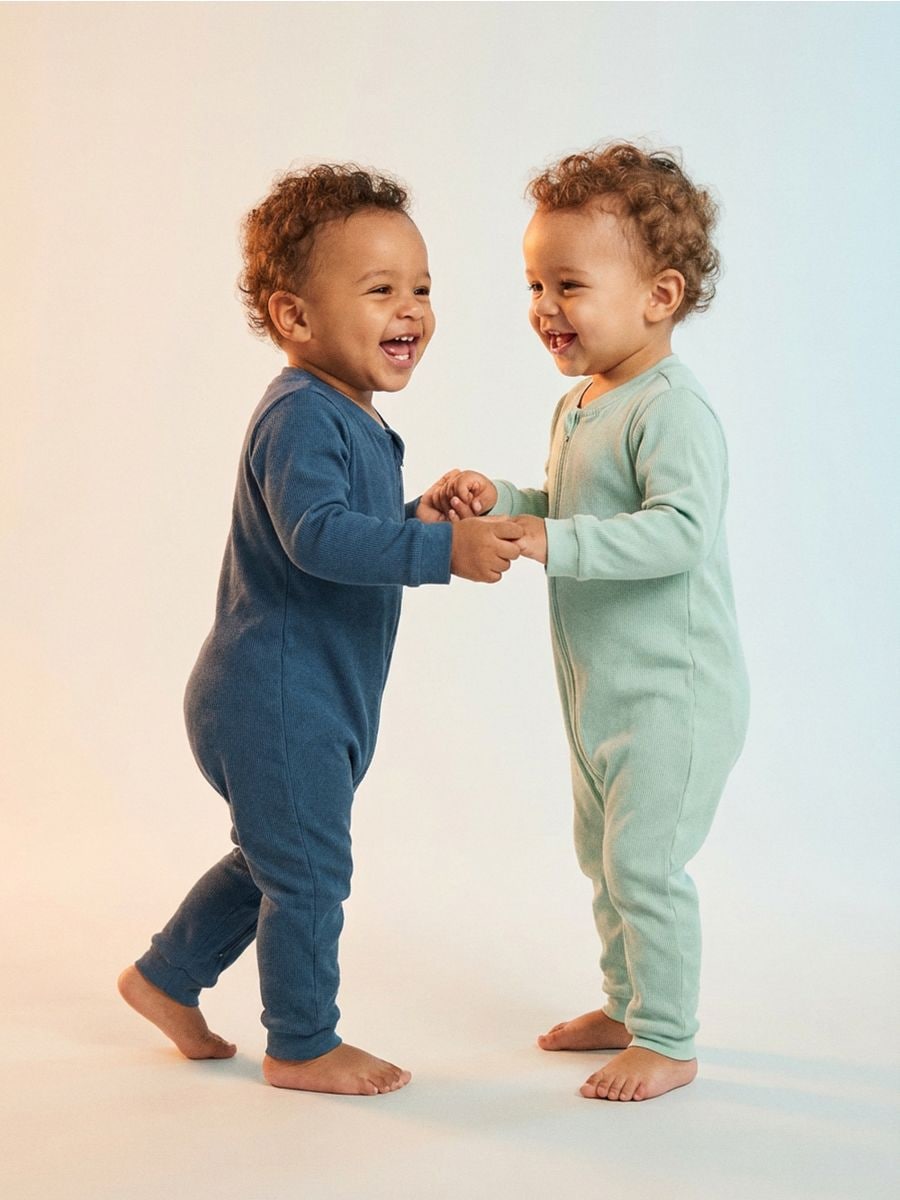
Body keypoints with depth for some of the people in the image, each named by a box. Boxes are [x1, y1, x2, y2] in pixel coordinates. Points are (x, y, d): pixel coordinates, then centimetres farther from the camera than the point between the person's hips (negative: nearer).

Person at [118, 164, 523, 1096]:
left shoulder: (353, 420, 13)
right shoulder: (301, 417, -22)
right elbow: (319, 536, -34)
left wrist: (415, 521, 3)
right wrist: (441, 548, -39)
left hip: (311, 697, 11)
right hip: (276, 700, -11)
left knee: (272, 861, 24)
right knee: (309, 872, 2)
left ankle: (166, 978, 38)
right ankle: (302, 1047, 19)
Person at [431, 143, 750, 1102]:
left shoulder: (670, 408, -20)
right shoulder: (578, 407, 10)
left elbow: (680, 529, -31)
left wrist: (553, 543, -35)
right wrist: (500, 503, 3)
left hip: (672, 690, -10)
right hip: (602, 690, 10)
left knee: (644, 862, -5)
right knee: (603, 854, 20)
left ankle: (668, 1043, 9)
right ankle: (629, 1006, 36)